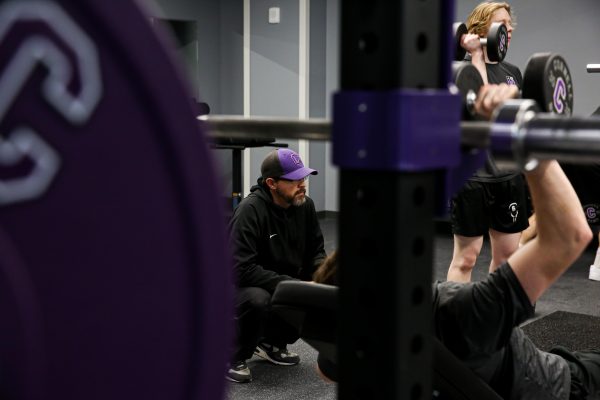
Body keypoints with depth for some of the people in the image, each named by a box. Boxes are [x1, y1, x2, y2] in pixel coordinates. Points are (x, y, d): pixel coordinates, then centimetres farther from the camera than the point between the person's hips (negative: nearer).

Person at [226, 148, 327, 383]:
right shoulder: (250, 210, -25)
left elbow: (316, 250, 5)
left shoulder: (304, 205, -5)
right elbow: (243, 269, -31)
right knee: (258, 300, -38)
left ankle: (273, 343, 11)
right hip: (243, 285, -7)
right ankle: (233, 358, -8)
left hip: (286, 283, 7)